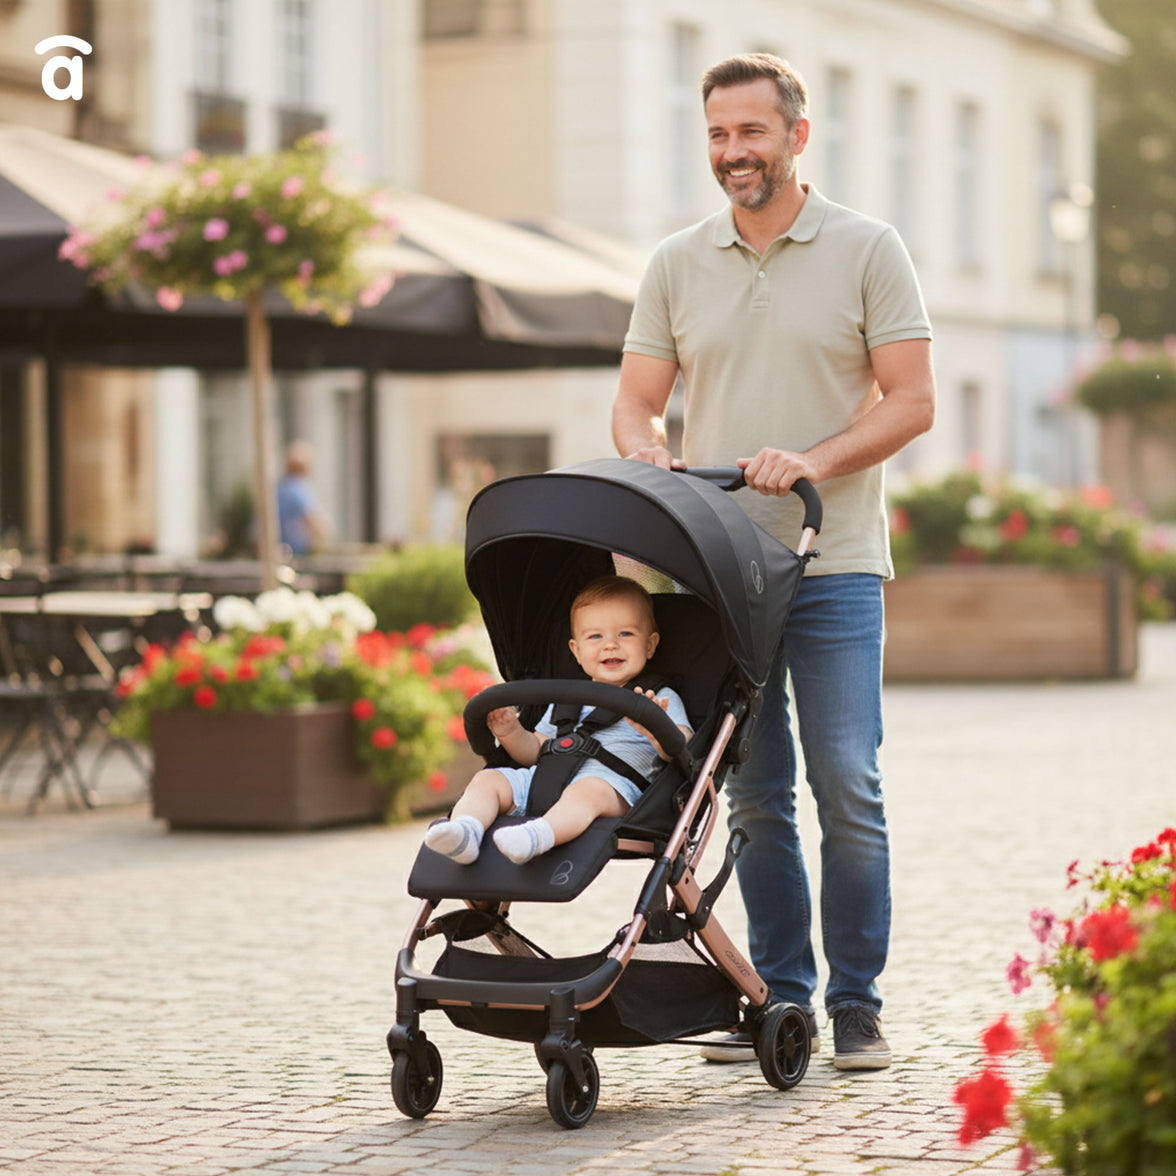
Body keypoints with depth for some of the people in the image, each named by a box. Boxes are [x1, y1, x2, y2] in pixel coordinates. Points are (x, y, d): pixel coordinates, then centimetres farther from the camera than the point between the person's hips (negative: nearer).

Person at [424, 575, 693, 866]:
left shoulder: (661, 700, 14)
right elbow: (536, 752, 31)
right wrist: (510, 732, 9)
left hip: (611, 784, -6)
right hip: (544, 780, 6)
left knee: (588, 790, -39)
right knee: (487, 779, -12)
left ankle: (537, 836, -66)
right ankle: (464, 834, -39)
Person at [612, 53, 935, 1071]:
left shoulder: (866, 251, 2)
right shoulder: (676, 266, 12)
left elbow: (911, 401, -2)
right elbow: (636, 403, 12)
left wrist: (812, 462, -16)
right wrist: (650, 454, -11)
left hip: (833, 565, -3)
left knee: (847, 787, -7)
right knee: (754, 795, 6)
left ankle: (857, 1006, 2)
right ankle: (779, 997, 14)